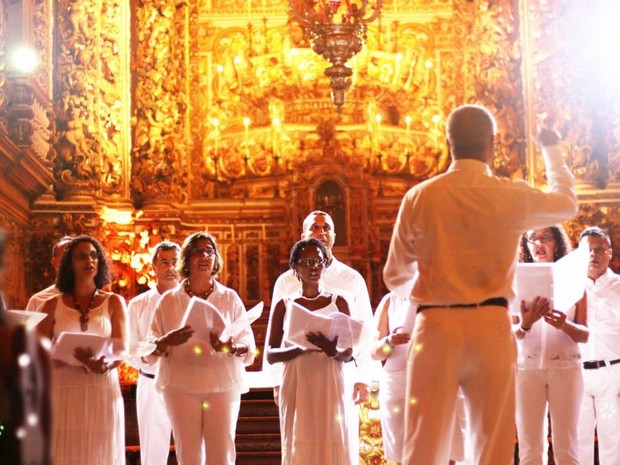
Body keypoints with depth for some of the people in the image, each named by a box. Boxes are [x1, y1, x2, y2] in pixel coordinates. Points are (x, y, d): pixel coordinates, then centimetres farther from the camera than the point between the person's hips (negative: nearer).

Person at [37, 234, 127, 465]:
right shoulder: (53, 305, 7)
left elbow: (121, 350, -1)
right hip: (62, 392, 0)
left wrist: (103, 365, -24)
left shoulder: (114, 302, 7)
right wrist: (77, 359, -17)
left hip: (102, 392, 0)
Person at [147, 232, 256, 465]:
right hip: (181, 386, 0)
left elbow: (249, 343, 3)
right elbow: (150, 347, 4)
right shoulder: (169, 300, 8)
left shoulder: (229, 298, 8)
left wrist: (231, 348, -19)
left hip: (222, 384, 0)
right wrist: (167, 342, -18)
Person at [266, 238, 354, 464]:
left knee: (331, 445, -5)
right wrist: (300, 348, -16)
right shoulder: (284, 305, 8)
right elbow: (270, 354, 3)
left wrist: (333, 351, -18)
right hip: (297, 386, 0)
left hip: (330, 386, 0)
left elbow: (349, 353, 6)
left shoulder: (338, 302, 8)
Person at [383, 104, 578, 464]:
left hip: (436, 326, 0)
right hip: (491, 326, 0)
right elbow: (567, 203, 22)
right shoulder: (512, 196, 0)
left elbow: (396, 277, 9)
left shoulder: (420, 198, 0)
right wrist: (552, 149, 39)